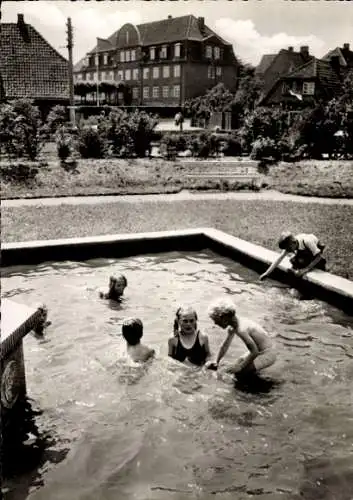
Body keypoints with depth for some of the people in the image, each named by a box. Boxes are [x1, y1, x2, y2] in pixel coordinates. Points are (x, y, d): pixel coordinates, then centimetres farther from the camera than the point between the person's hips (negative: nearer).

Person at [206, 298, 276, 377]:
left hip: (267, 354, -9)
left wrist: (240, 366, -20)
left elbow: (254, 352, -28)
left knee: (238, 372, -15)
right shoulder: (232, 328, -2)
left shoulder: (241, 329, -32)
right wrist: (216, 362, 6)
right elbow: (225, 346, 11)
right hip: (258, 351, 9)